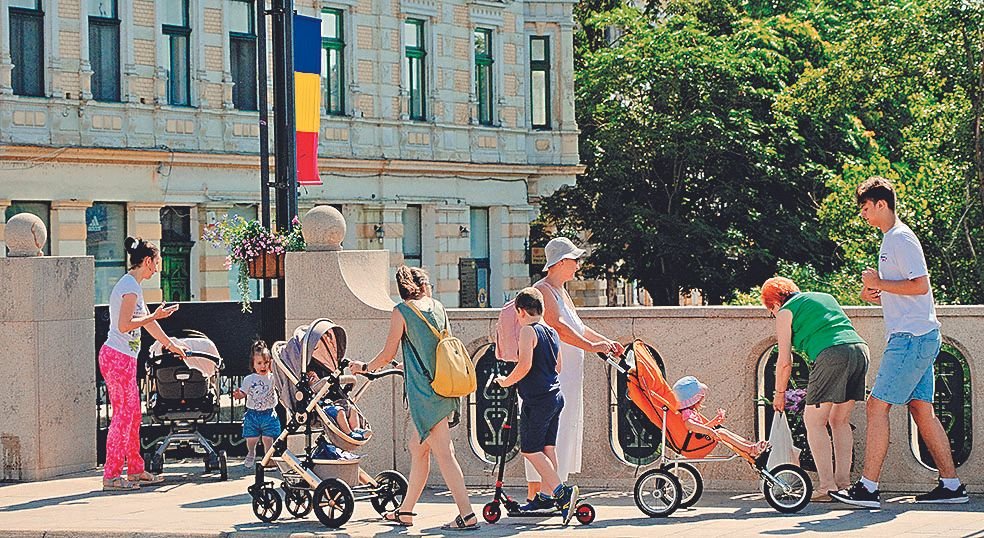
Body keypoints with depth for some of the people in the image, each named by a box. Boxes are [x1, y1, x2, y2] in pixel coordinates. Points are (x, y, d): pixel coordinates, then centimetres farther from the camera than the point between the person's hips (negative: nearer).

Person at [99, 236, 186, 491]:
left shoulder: (131, 285, 18)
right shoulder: (131, 286, -14)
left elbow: (146, 321, 28)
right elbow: (124, 325, -21)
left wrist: (170, 344, 36)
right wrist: (155, 316, -13)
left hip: (122, 358, 10)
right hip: (118, 357, -10)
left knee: (133, 414, 14)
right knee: (123, 415, -7)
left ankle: (135, 470, 20)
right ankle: (111, 476, -5)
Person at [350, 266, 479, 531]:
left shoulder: (401, 312, -5)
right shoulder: (438, 307, 11)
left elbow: (388, 354, -1)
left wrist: (364, 367, 18)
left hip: (423, 391, -7)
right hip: (444, 387, 7)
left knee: (443, 453, -9)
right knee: (417, 449, 17)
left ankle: (467, 516, -14)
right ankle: (405, 511, 25)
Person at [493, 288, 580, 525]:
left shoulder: (528, 331, -12)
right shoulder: (552, 333, 14)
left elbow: (525, 364, -23)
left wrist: (507, 381, -10)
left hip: (537, 399, -9)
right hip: (555, 396, 9)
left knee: (530, 449, -5)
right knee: (547, 448, 14)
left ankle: (562, 491, -16)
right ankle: (547, 495, 18)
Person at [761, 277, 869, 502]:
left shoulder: (785, 312, 12)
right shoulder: (825, 297, 32)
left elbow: (785, 361, 8)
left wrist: (780, 393, 22)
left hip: (832, 355, -7)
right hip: (860, 348, 7)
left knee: (814, 422, 2)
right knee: (839, 421, 17)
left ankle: (827, 486, -6)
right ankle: (843, 482, 14)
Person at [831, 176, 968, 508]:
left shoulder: (901, 239, -11)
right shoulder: (890, 239, 20)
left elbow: (920, 285, -20)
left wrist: (879, 283, -12)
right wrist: (876, 295, 11)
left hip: (912, 338, -10)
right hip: (919, 338, 10)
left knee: (877, 406, -11)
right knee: (921, 409, 10)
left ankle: (867, 489, -11)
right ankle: (951, 485, 11)